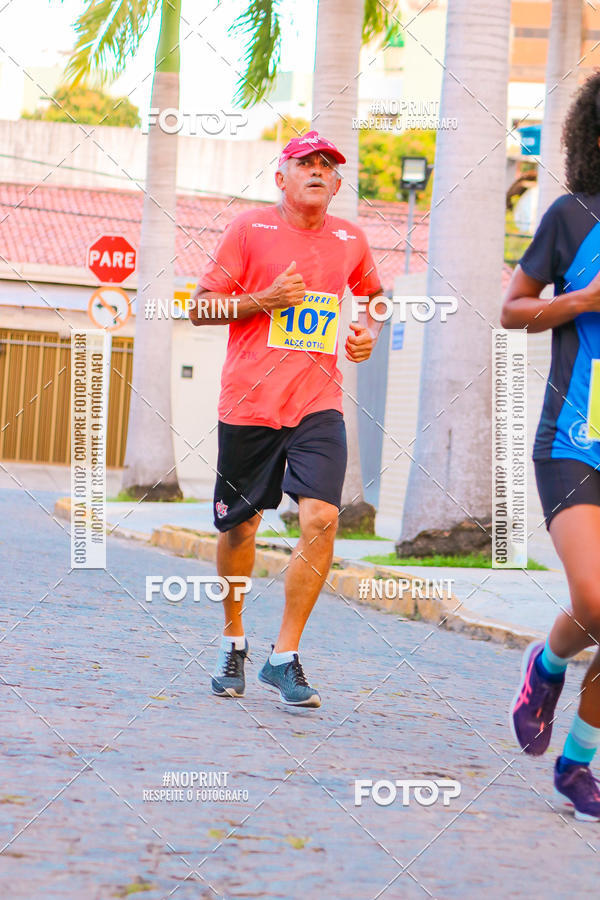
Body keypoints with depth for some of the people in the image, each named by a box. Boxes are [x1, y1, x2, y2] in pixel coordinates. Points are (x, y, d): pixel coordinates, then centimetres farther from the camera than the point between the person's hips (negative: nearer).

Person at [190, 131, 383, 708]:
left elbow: (371, 294, 30)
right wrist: (265, 300, -14)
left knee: (322, 518, -15)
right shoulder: (249, 229, 0)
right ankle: (233, 639, 31)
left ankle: (285, 657, -5)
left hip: (318, 404, 2)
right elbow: (200, 307, 0)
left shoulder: (350, 240, 10)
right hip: (248, 401, -2)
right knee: (240, 525, 7)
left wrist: (369, 331, 9)